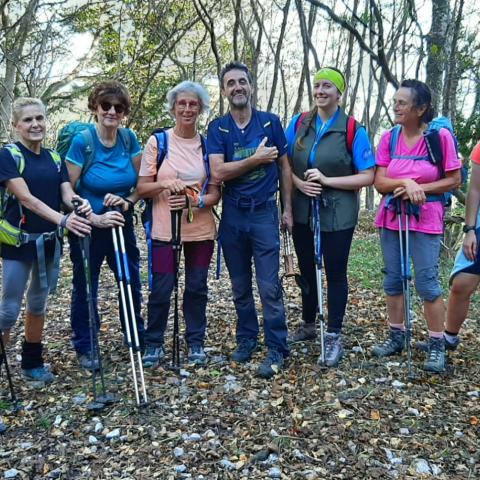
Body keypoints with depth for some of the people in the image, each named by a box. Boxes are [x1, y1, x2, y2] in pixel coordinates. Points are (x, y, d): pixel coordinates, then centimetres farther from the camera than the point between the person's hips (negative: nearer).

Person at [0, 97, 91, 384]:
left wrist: (80, 205, -28)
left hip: (50, 241, 5)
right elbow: (27, 198, -20)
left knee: (39, 304, 15)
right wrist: (62, 220, -34)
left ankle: (33, 363, 28)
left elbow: (67, 193, -3)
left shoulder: (55, 158, 7)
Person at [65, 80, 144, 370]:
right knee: (85, 287, 9)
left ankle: (137, 336, 33)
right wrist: (94, 218, -21)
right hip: (89, 227, -3)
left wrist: (128, 201, -15)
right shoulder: (82, 141, -15)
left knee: (132, 282, 12)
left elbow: (141, 182, 3)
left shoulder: (129, 138, -4)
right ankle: (84, 348, 25)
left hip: (122, 224, 4)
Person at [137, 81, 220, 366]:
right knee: (161, 289, 1)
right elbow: (142, 188, 0)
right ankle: (155, 344, 20)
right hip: (165, 230, -2)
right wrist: (164, 184, -20)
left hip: (201, 230, 2)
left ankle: (196, 342, 26)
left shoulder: (208, 145, 3)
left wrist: (194, 201, -16)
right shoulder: (157, 141, -2)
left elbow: (216, 192, 4)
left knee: (197, 288, 10)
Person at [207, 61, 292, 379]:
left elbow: (285, 167, 6)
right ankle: (246, 339, 28)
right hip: (232, 214, 2)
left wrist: (288, 209, 3)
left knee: (270, 286, -5)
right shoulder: (218, 128, 2)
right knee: (240, 286, 12)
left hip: (264, 212, -2)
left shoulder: (270, 122, 2)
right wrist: (257, 158, -14)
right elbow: (218, 171, -11)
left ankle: (277, 350, 5)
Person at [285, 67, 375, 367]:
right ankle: (308, 325, 36)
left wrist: (328, 181, -20)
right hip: (303, 211, 4)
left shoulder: (353, 130, -8)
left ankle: (334, 337, 18)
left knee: (335, 273, 5)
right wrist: (299, 183, -14)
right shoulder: (298, 124, 3)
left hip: (337, 215, -4)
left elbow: (368, 176, -11)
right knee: (306, 270, 16)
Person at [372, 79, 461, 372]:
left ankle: (437, 345, 11)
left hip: (426, 218, -4)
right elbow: (379, 182, -3)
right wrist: (405, 183, -21)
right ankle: (397, 337, 26)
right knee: (393, 280, 11)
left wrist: (419, 189, -16)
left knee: (427, 282, -4)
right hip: (391, 217, 4)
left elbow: (454, 180, -6)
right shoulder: (389, 138, 0)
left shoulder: (440, 136, -10)